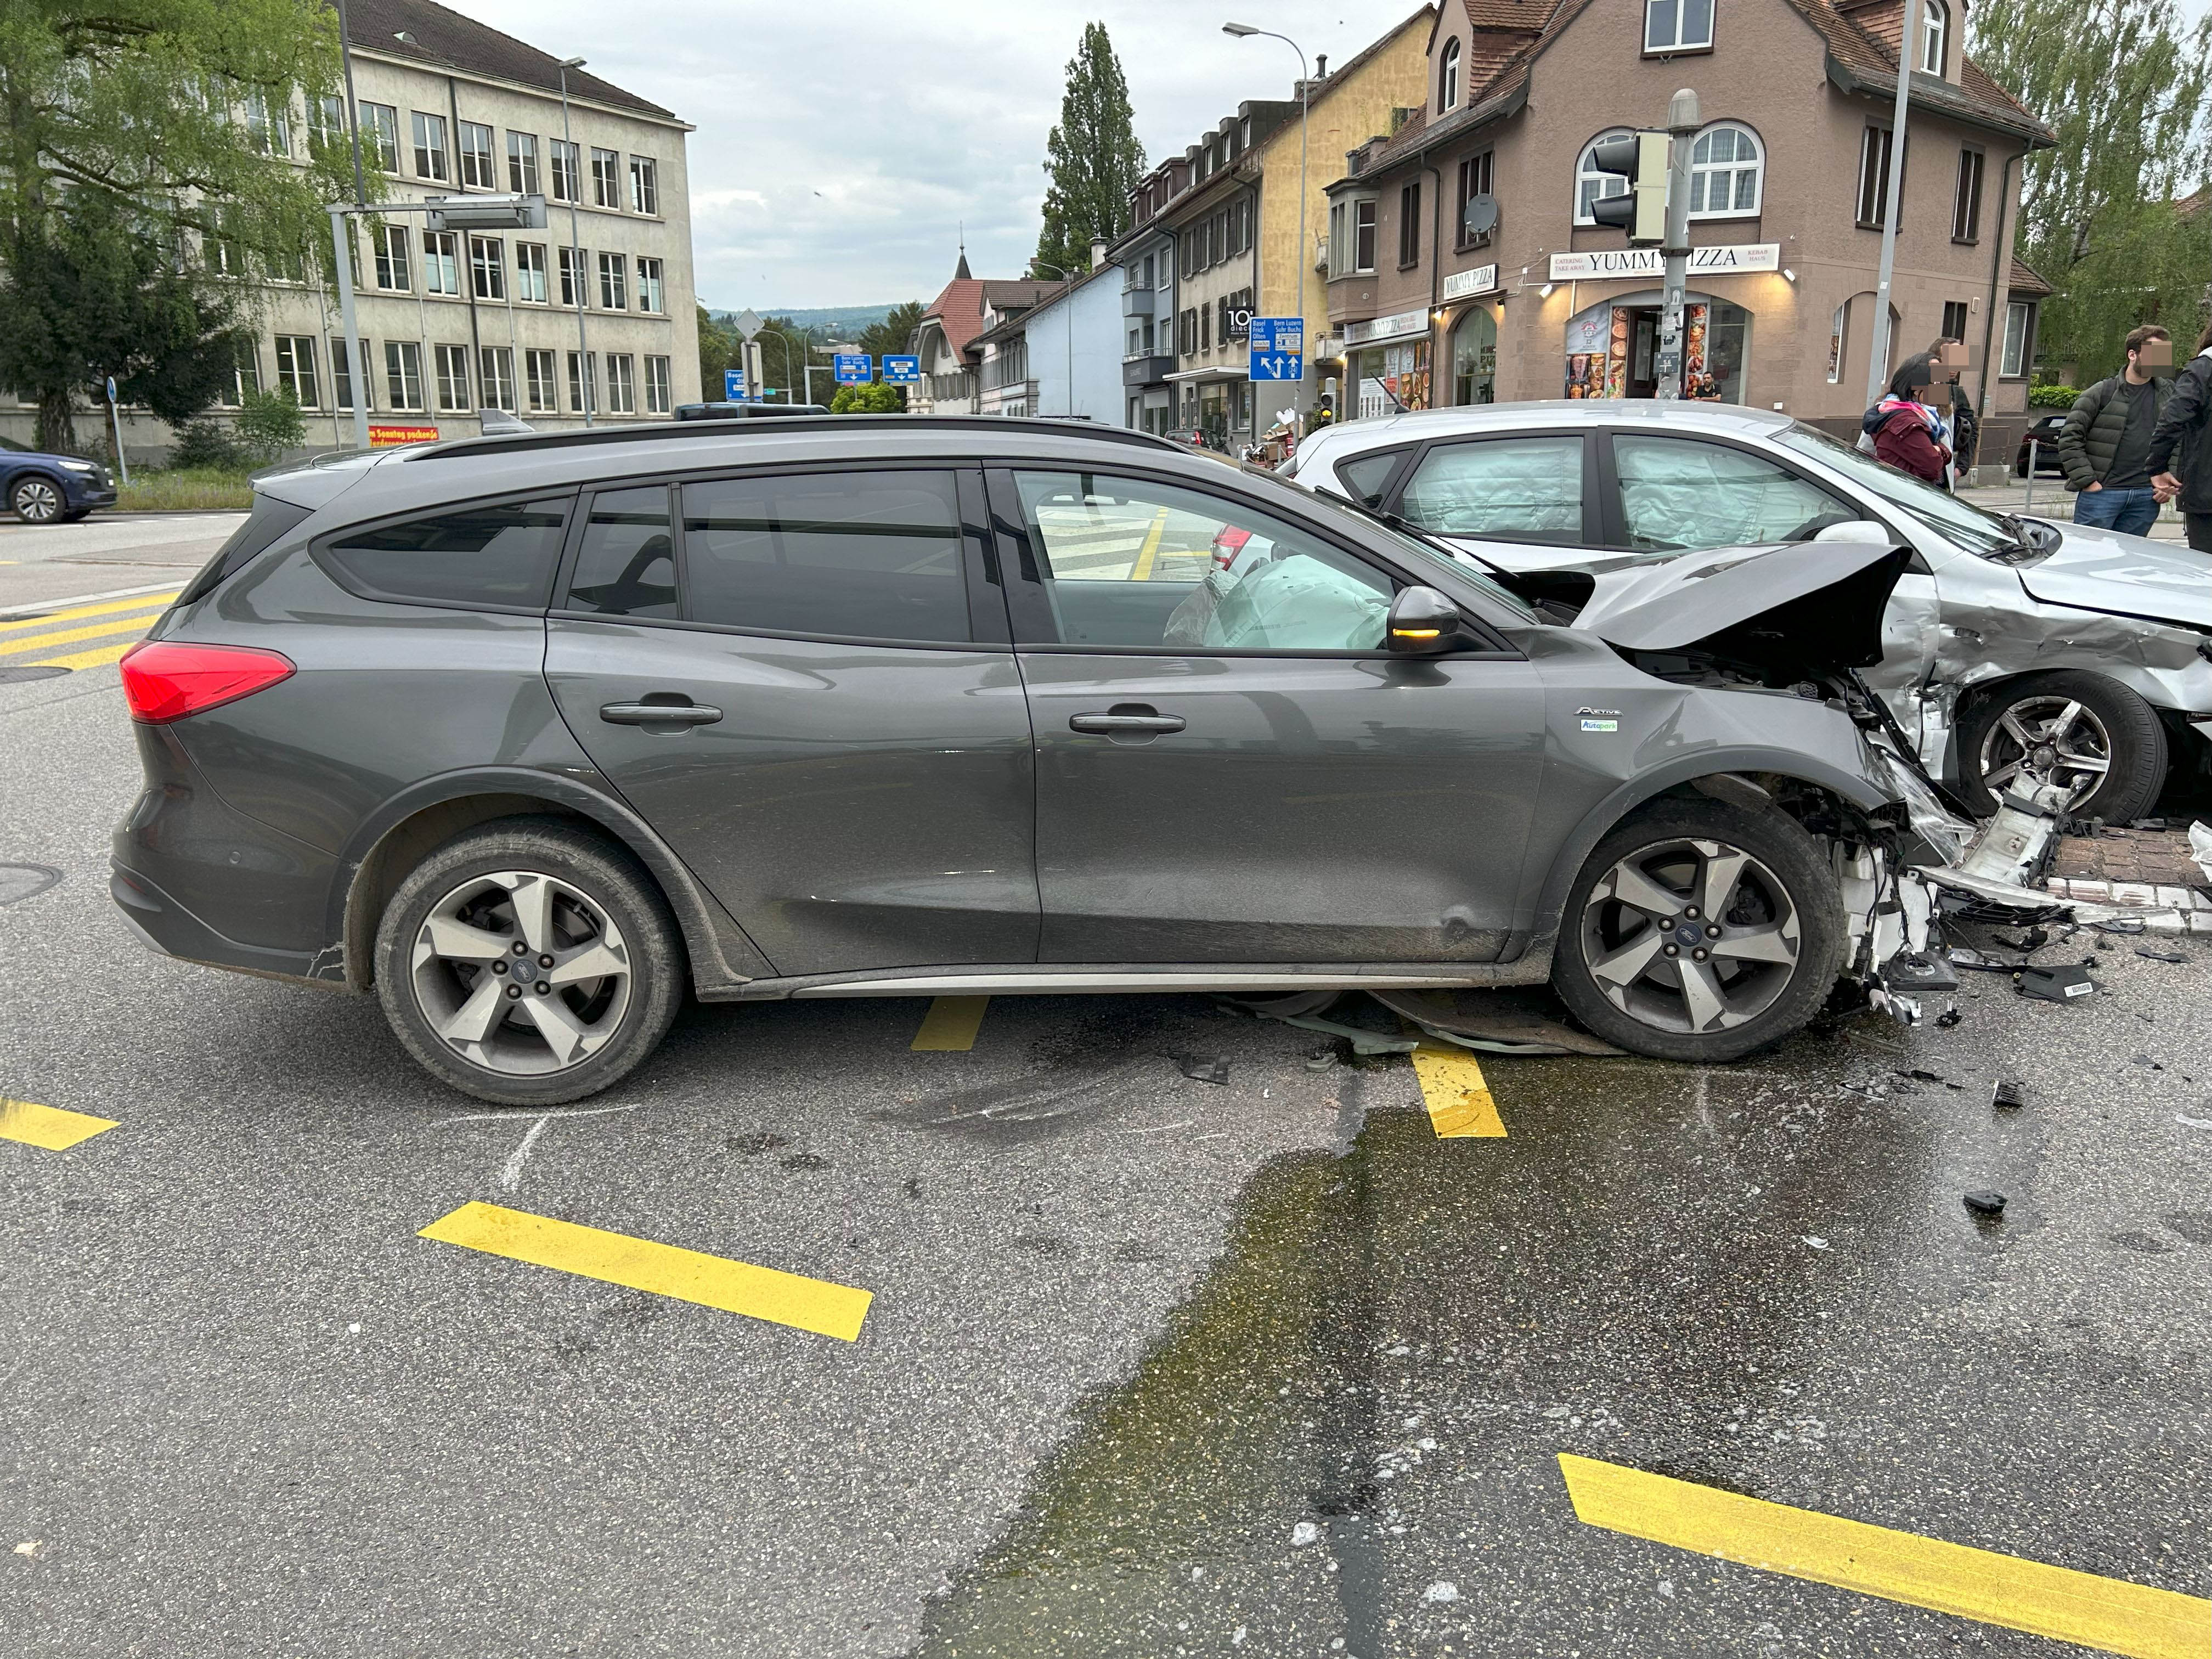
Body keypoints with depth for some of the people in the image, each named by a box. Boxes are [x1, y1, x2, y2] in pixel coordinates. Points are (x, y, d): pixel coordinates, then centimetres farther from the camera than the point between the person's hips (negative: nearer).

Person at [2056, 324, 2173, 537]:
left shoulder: (2168, 396, 11)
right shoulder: (2102, 393, -2)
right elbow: (2070, 437, -5)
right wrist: (2087, 481, -11)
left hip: (2146, 498, 4)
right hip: (2102, 492, -4)